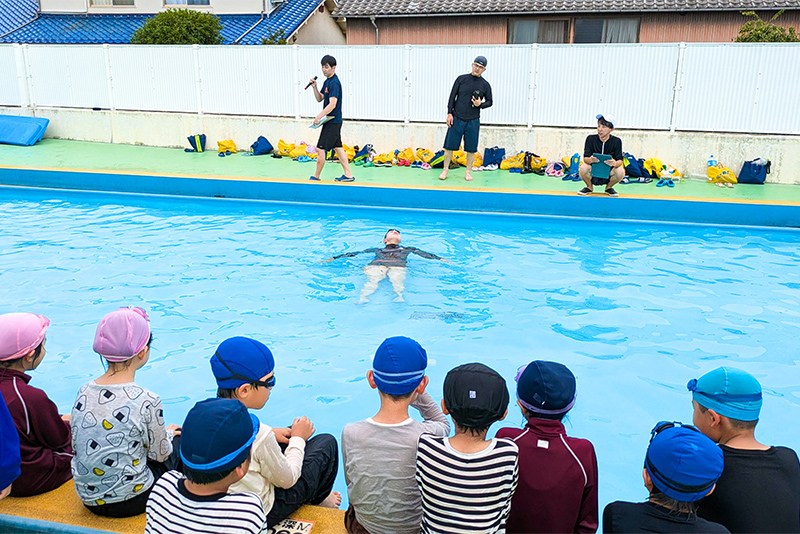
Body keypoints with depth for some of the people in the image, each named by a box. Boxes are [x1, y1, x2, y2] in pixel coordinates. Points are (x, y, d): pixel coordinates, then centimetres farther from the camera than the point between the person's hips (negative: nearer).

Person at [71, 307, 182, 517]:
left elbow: (75, 445, 6)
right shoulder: (147, 401, -23)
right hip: (130, 501, -6)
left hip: (88, 499, 6)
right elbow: (159, 454, -10)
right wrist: (167, 433, 14)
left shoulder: (84, 392, -6)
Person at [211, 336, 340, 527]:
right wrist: (298, 439, -4)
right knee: (327, 443, 5)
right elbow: (287, 480, -18)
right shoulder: (259, 435, -35)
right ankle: (317, 500, 34)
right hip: (262, 515, -7)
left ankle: (314, 497, 43)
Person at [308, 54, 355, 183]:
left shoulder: (334, 83, -17)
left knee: (320, 149, -5)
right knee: (337, 147, 12)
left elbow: (332, 105, -24)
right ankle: (348, 175, 14)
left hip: (332, 122, -10)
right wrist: (314, 87, 3)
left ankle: (316, 177, 5)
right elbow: (320, 99, 19)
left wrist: (319, 117, -22)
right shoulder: (327, 81, 14)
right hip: (334, 121, 10)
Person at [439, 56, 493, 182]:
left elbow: (490, 102, 13)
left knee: (471, 148, 3)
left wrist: (480, 104, -9)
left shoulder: (485, 85, 4)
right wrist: (450, 113, -3)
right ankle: (445, 170, 13)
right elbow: (452, 96, 5)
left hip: (473, 121, 1)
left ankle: (468, 172, 16)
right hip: (456, 118, 0)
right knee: (449, 145, 1)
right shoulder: (461, 79, 3)